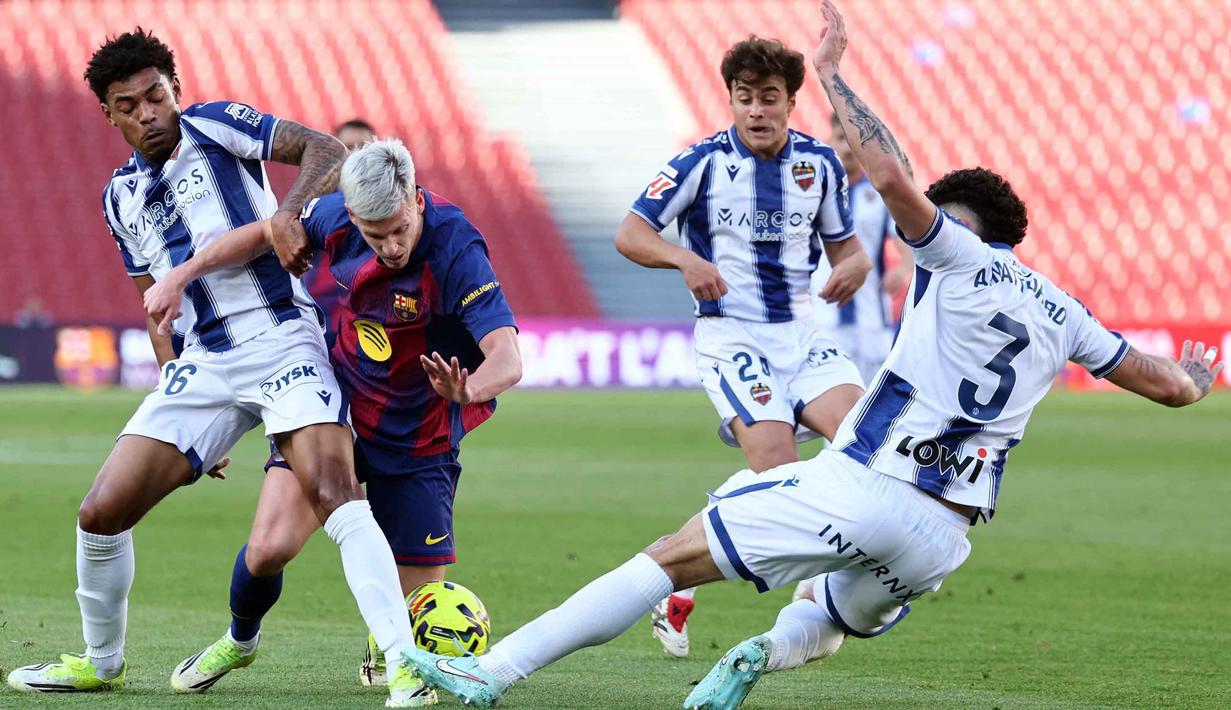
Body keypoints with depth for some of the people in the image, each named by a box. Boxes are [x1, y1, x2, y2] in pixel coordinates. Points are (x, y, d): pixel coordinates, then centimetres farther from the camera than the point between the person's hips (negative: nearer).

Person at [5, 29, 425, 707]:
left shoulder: (215, 125, 0)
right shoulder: (122, 197, 16)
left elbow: (326, 150, -10)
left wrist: (289, 212, -28)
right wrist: (174, 384, 12)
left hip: (282, 339, -6)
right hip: (201, 363, 6)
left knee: (334, 493, -26)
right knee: (101, 513, -2)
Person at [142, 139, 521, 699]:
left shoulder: (456, 249, -29)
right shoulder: (339, 216, -14)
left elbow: (507, 359, -37)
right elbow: (266, 233, 6)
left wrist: (468, 391, -59)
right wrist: (182, 275, -2)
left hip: (416, 438, -2)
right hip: (335, 406, 2)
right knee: (270, 546, -15)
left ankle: (384, 653, 36)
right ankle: (239, 640, 19)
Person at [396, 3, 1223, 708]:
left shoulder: (960, 255, 3)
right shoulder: (1062, 313, 19)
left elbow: (891, 178, -15)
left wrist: (831, 70, -7)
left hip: (858, 490, -5)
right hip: (942, 536, 5)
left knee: (673, 556, -2)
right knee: (835, 623, 33)